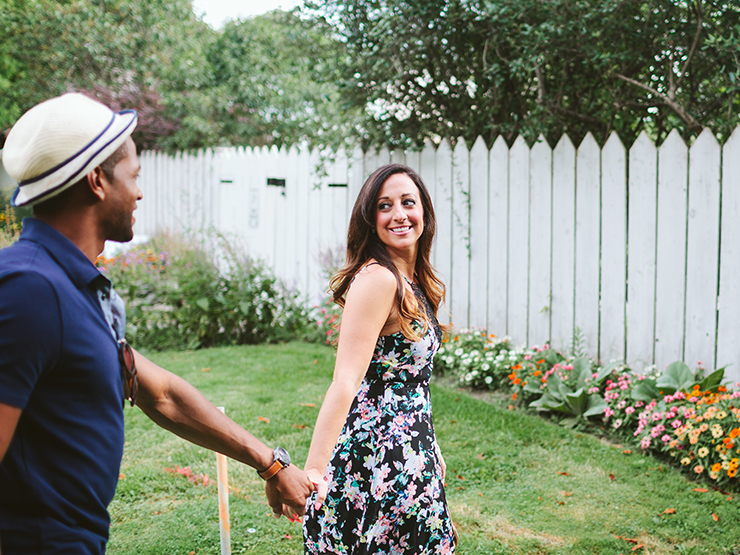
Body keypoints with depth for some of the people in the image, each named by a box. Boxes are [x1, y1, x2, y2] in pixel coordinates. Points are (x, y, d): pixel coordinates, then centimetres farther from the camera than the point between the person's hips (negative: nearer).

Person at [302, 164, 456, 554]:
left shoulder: (415, 282, 10)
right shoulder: (377, 279, -18)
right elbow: (345, 382, -27)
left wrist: (430, 450, 20)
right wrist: (313, 472, -34)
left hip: (410, 455, 9)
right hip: (379, 458, -9)